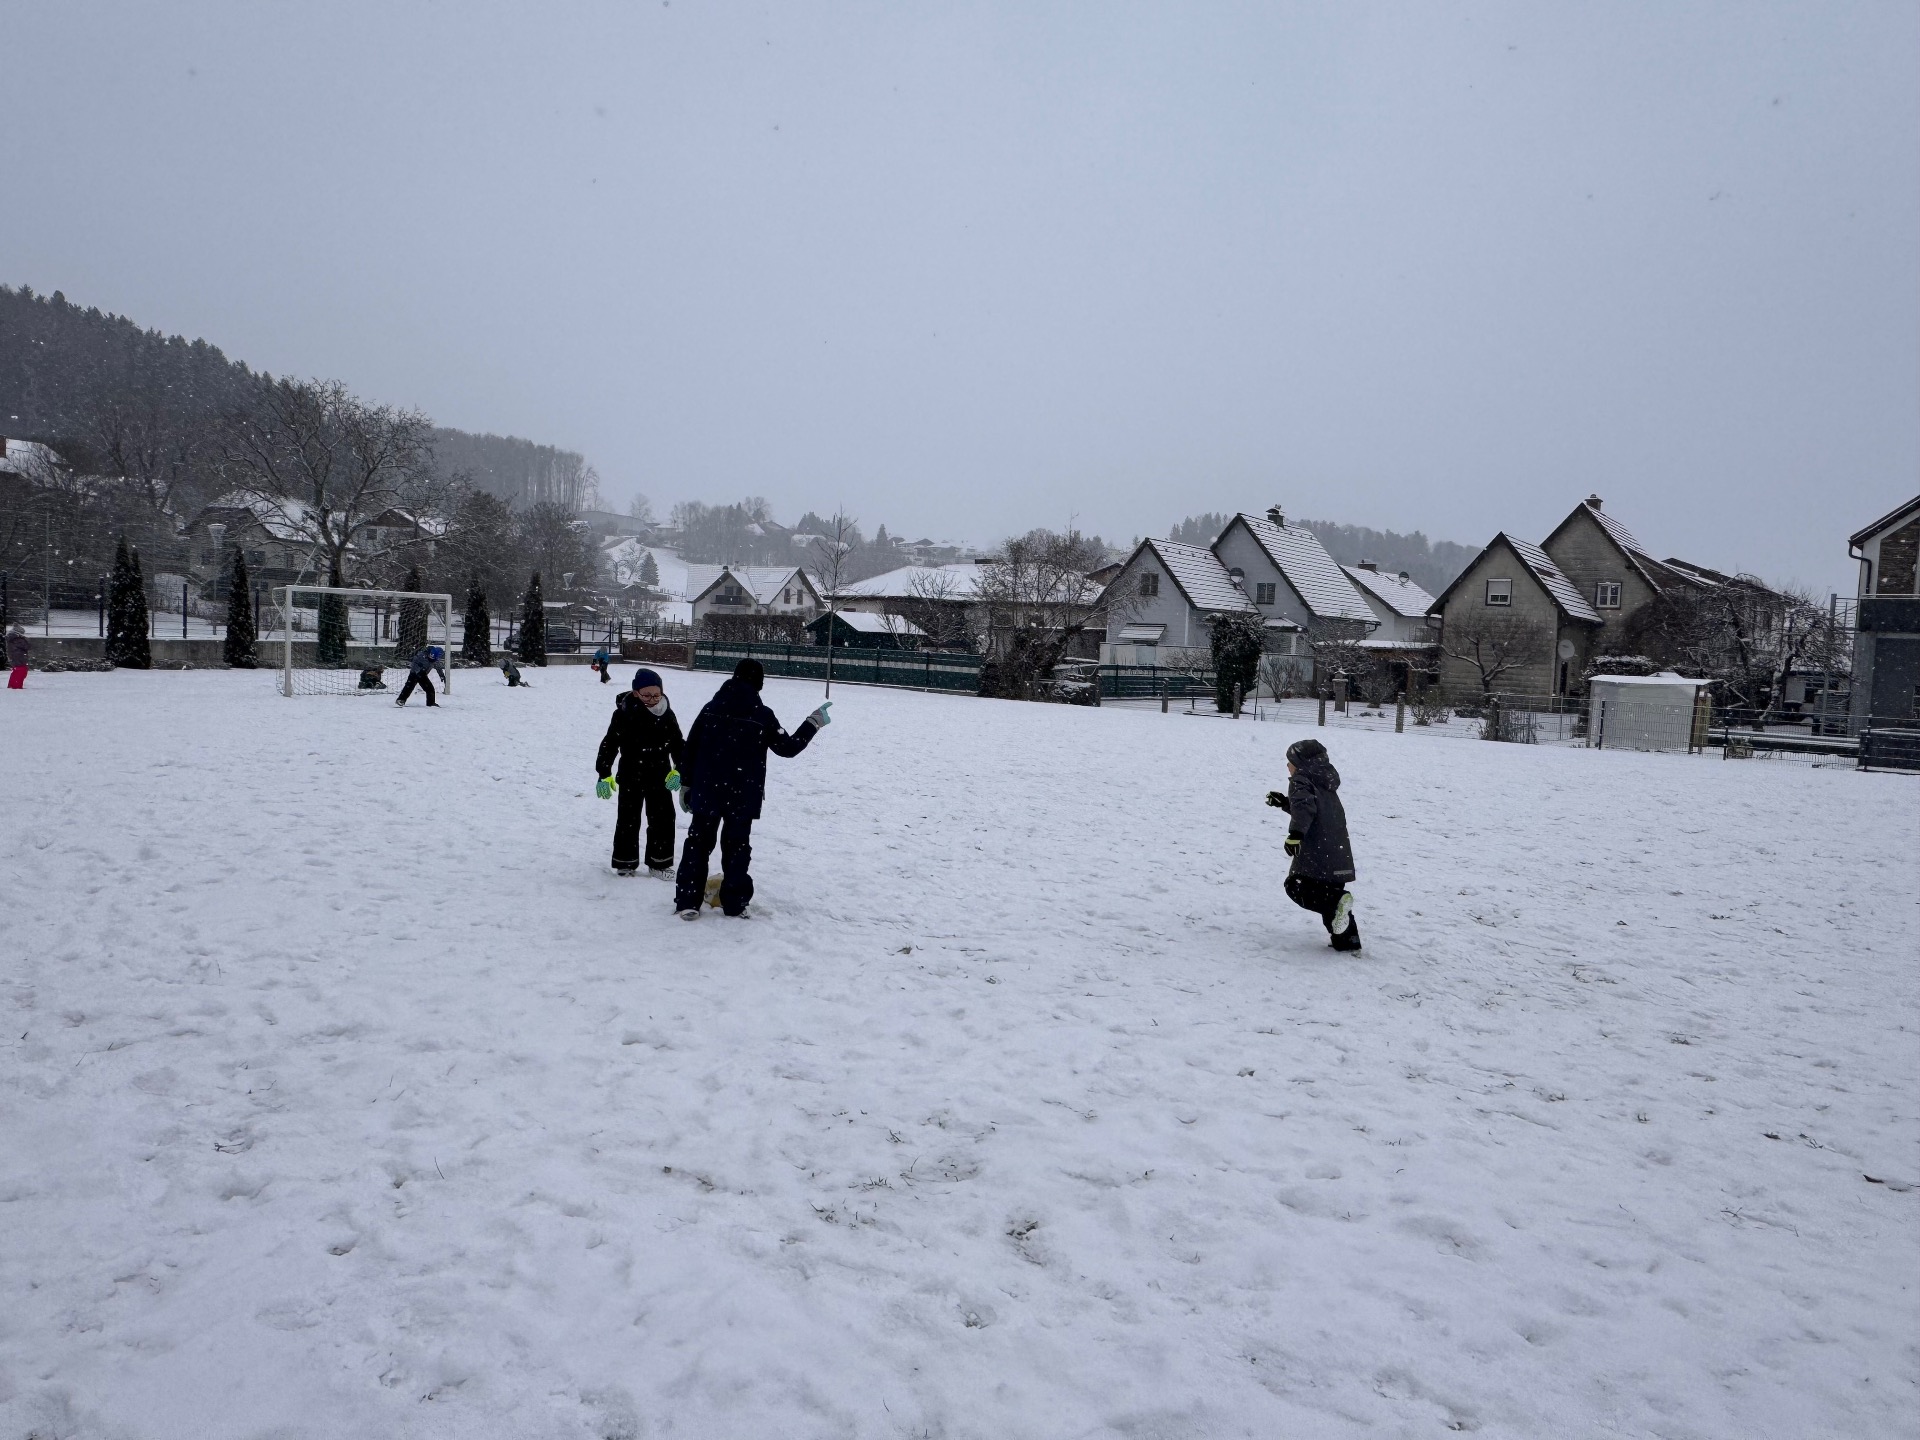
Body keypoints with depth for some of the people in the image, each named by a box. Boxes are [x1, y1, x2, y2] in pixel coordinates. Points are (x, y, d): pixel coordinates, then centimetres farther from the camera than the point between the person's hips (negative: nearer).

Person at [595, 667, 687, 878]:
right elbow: (609, 744, -13)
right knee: (628, 819, 7)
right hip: (631, 776, -3)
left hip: (660, 775, 3)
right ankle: (625, 861, 21)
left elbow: (678, 744, 4)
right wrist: (604, 775, -17)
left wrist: (678, 770, -7)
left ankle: (660, 862, 20)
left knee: (663, 818, 7)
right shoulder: (624, 714, -15)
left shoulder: (667, 715, -3)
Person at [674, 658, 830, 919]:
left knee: (698, 843, 9)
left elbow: (690, 749, 3)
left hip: (706, 791, 2)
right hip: (743, 795, -2)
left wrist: (686, 784, 13)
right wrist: (813, 724, 9)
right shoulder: (763, 716, -9)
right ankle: (734, 903, 13)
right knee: (737, 846, 9)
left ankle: (687, 902, 7)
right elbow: (788, 748, -2)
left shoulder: (711, 708, 0)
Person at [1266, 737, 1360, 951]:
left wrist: (1295, 833, -34)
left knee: (1296, 886, 0)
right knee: (1330, 891, 18)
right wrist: (1284, 802, 36)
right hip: (1339, 852, 9)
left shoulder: (1301, 780, -5)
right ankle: (1348, 938, 12)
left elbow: (1305, 806, -24)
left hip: (1316, 851, -9)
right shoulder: (1325, 783, 23)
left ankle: (1336, 902, -21)